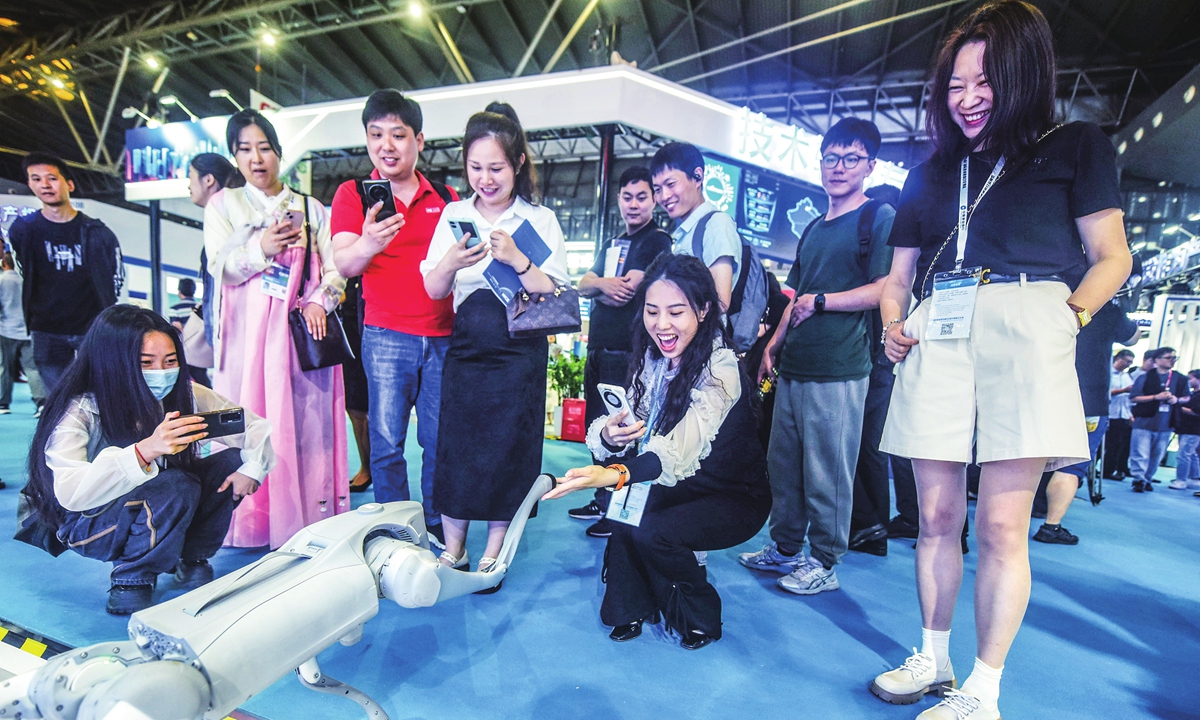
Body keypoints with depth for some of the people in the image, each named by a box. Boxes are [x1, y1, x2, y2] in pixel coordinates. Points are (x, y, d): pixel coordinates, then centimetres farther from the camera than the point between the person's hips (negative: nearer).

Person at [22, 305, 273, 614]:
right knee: (176, 486, -33)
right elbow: (69, 493, -38)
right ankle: (131, 576, -7)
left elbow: (255, 426, -8)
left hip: (166, 515, 5)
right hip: (92, 524, -5)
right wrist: (145, 450, -52)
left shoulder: (184, 395, -14)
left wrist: (252, 468, -27)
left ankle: (191, 558, 2)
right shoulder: (79, 412, -24)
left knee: (233, 461, -16)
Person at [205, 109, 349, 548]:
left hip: (304, 329, 0)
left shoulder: (311, 209, 14)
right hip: (248, 332, 0)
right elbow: (220, 265, 0)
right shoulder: (223, 205, 13)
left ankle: (308, 523, 5)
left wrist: (318, 301, -11)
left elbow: (334, 269, 7)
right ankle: (251, 526, 5)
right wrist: (261, 247, -18)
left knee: (307, 422, -2)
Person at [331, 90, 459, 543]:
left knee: (440, 441, 7)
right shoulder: (352, 194, 3)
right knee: (387, 442, 1)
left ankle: (437, 529, 22)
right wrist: (367, 245, -34)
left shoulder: (446, 197, 11)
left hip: (444, 336, 2)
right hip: (385, 336, -2)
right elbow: (343, 264, -12)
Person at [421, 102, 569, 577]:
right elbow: (433, 291, 5)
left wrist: (516, 259, -20)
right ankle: (453, 550, 24)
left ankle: (492, 554, 23)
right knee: (453, 446, 5)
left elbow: (554, 297, -6)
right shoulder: (453, 216, 6)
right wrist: (452, 261, -16)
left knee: (506, 452, 4)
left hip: (519, 356, -2)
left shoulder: (540, 219, -2)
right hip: (465, 350, 3)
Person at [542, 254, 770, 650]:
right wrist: (608, 434, -31)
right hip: (687, 485, 6)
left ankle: (699, 617, 3)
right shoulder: (652, 358, -7)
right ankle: (632, 608, 2)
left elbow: (678, 453, -41)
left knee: (651, 531, -26)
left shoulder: (721, 370, -27)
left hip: (737, 498, -5)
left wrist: (613, 475, -58)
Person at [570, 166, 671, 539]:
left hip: (628, 352, -8)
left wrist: (601, 287, 2)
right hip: (598, 350, 8)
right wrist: (604, 283, -11)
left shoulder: (658, 241, -4)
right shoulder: (612, 245, 21)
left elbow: (628, 291, -15)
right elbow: (583, 285, 10)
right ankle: (602, 501, 27)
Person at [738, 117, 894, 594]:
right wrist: (774, 344, 14)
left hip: (838, 372, -7)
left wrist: (822, 301, -10)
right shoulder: (815, 228, 21)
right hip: (793, 368, 8)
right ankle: (785, 548, 25)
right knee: (783, 463, 12)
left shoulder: (880, 218, 0)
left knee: (827, 472, -1)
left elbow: (886, 289, -10)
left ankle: (823, 562, 13)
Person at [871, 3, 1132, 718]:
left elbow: (1112, 257, 6)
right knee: (937, 516, 6)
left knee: (1000, 525, -5)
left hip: (1022, 326, -3)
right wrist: (893, 324, 3)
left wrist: (1069, 315, -11)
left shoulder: (1074, 146, 13)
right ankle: (933, 662, 21)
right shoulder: (931, 173, 23)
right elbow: (899, 275, 22)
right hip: (935, 337, 4)